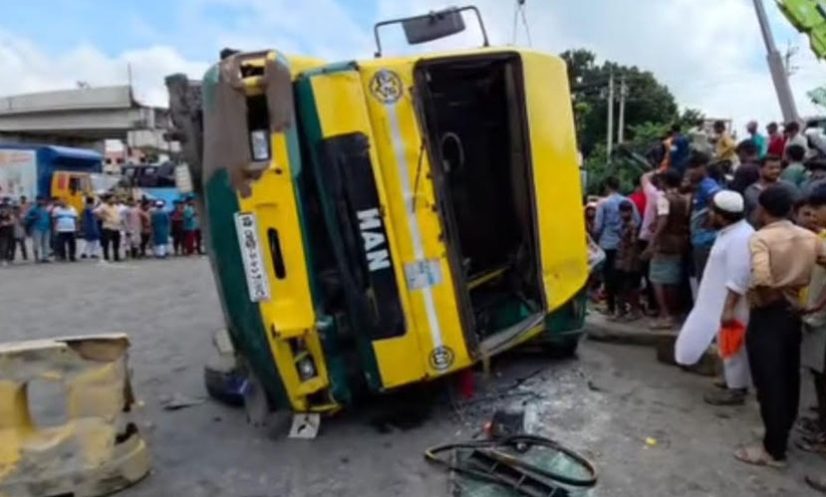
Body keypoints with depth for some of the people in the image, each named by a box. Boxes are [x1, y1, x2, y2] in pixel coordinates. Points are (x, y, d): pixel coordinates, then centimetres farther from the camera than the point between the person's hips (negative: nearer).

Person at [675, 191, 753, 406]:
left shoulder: (740, 238, -25)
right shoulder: (731, 232, 9)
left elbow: (738, 279, -28)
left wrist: (728, 309, -27)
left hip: (733, 305, -10)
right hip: (724, 301, 10)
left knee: (733, 346, 2)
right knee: (733, 346, 20)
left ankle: (735, 390, 14)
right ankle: (737, 382, 34)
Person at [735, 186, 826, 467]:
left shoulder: (761, 237, -15)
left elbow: (761, 279, -31)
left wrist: (769, 297, -11)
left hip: (766, 316, -7)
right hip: (793, 315, 7)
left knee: (769, 383, 0)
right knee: (789, 380, 17)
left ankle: (774, 450, 9)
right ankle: (781, 435, 32)